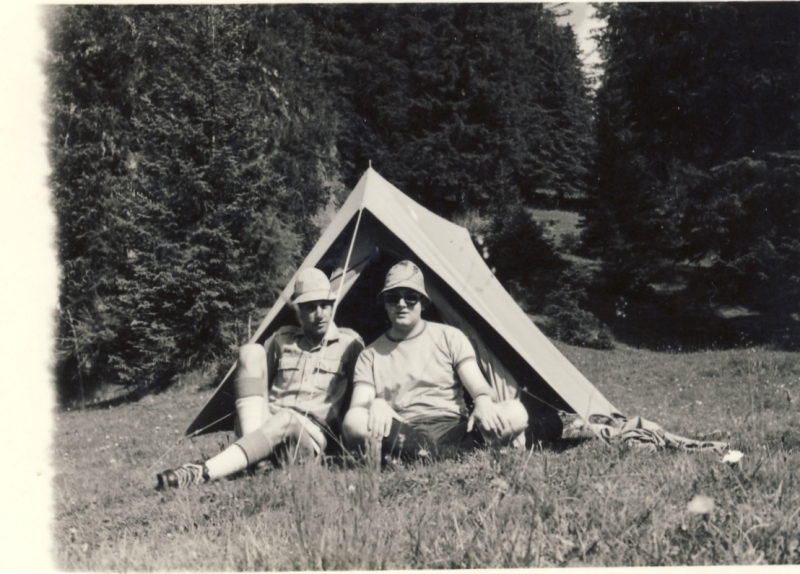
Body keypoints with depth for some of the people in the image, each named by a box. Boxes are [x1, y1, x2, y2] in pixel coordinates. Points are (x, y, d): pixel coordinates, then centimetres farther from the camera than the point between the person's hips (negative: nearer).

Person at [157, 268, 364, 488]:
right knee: (252, 351, -17)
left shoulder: (349, 343, 7)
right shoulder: (282, 339, 15)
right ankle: (252, 448, -33)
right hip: (268, 424, 3)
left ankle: (203, 473, -50)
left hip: (310, 436, -3)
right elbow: (258, 379, 22)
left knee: (286, 421, -41)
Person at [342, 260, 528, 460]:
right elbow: (358, 404, -1)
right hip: (401, 435, -1)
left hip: (453, 429, 1)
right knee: (353, 421, -33)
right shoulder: (370, 355, 12)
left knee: (515, 413, -26)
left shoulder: (449, 337, 12)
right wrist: (374, 404, -26)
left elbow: (478, 385, 2)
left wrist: (483, 402, -23)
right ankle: (446, 454, -36)